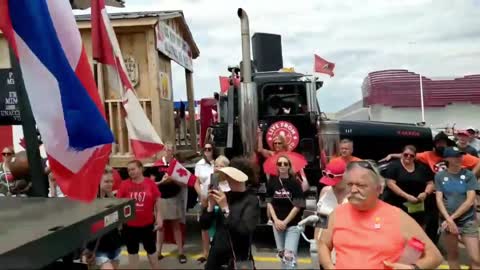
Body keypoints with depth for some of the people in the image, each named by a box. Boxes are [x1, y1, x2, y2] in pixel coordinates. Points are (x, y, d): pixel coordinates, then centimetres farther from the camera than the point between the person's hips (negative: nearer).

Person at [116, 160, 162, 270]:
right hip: (130, 225, 0)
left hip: (148, 224, 0)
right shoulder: (124, 184, -8)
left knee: (151, 250, 17)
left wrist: (159, 218, -4)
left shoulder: (150, 183, -8)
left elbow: (157, 201, -1)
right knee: (132, 252, 16)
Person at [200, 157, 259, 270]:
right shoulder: (224, 196, 3)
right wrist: (211, 206, -11)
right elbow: (204, 225, 4)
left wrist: (225, 209, -22)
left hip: (238, 259, -4)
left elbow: (244, 231, -22)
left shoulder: (251, 200, -11)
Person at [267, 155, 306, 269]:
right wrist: (276, 220, -6)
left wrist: (285, 222, -11)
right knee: (281, 253, 15)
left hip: (293, 224, -3)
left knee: (289, 255, -12)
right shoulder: (272, 182, 0)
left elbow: (297, 206, -9)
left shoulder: (294, 183, -8)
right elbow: (269, 203, 4)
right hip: (277, 223, 3)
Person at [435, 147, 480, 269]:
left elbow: (470, 200, -8)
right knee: (452, 254, 13)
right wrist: (448, 219, -13)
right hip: (447, 220, 1)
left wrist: (452, 217, -11)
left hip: (468, 221, -1)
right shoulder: (440, 176, 0)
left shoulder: (469, 175, -2)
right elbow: (439, 199, -3)